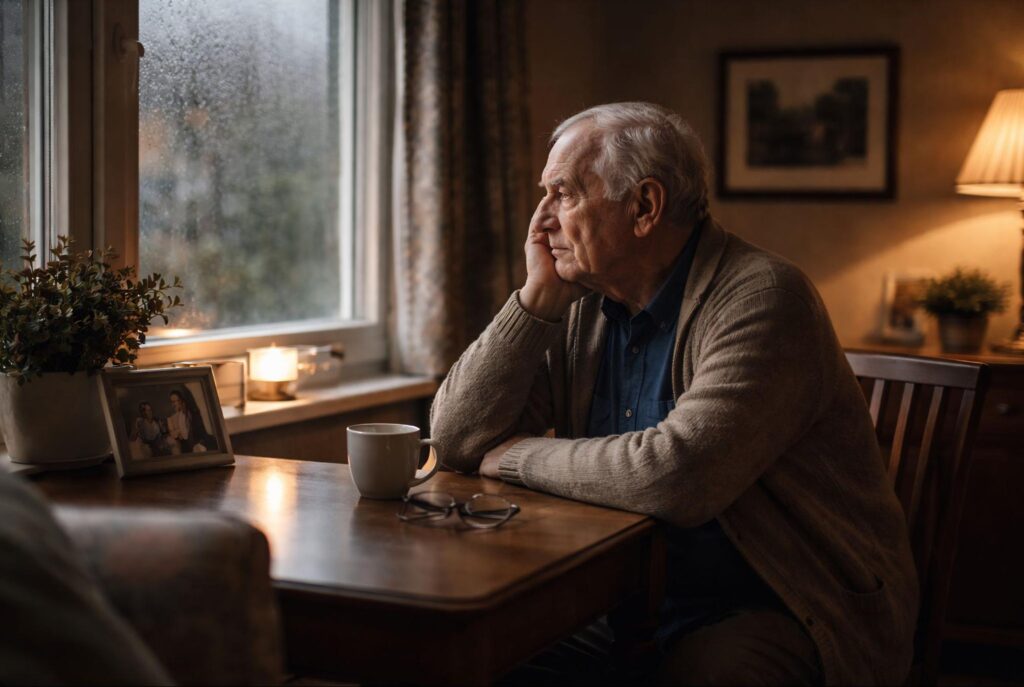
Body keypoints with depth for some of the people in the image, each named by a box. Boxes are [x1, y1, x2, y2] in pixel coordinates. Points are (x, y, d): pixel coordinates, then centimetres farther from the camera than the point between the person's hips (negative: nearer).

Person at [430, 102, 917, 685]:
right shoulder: (581, 310, 5)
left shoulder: (760, 297, -17)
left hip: (777, 615, -6)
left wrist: (519, 455, -14)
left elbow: (677, 476, -30)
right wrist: (540, 292, -4)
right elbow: (458, 438, 2)